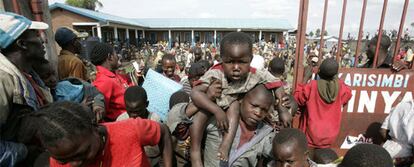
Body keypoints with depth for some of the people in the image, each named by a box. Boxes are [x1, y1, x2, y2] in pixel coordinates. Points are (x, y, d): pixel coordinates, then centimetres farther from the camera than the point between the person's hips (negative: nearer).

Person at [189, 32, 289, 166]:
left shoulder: (256, 76, -27)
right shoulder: (215, 74, -34)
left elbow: (277, 86, -17)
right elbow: (195, 93, -39)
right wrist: (217, 111, -45)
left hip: (235, 106, 3)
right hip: (214, 105, -2)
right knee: (201, 111, -30)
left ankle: (226, 145, -21)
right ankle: (195, 153, -18)